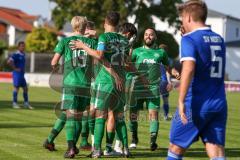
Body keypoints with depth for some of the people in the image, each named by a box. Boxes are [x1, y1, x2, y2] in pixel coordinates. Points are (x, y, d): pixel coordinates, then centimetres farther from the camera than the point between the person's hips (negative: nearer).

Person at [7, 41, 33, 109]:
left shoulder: (23, 55, 14)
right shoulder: (16, 55, -12)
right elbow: (9, 61, -24)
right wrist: (15, 68, -19)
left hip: (22, 74, 8)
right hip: (17, 74, -8)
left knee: (25, 88, 9)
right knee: (16, 88, -4)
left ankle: (26, 104, 15)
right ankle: (14, 103, 1)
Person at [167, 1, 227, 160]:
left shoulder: (189, 39, -7)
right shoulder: (219, 39, 13)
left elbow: (188, 69, -22)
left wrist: (181, 101, -25)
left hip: (196, 104, -5)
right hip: (219, 104, 5)